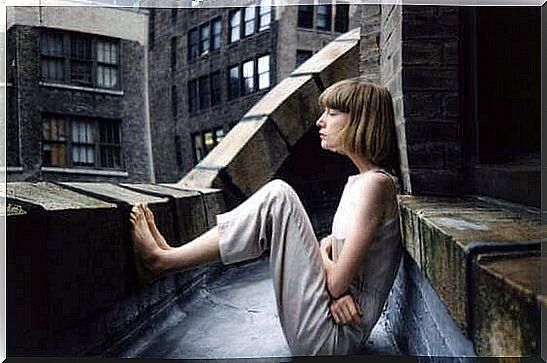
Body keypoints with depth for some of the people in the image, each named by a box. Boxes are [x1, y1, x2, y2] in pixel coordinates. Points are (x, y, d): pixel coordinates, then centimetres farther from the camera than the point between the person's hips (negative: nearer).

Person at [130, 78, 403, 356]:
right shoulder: (357, 181, 12)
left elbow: (338, 281, -20)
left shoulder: (376, 182, -17)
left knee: (277, 195, -17)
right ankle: (168, 253, 9)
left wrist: (320, 257, 1)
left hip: (330, 338, -9)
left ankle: (164, 259, -6)